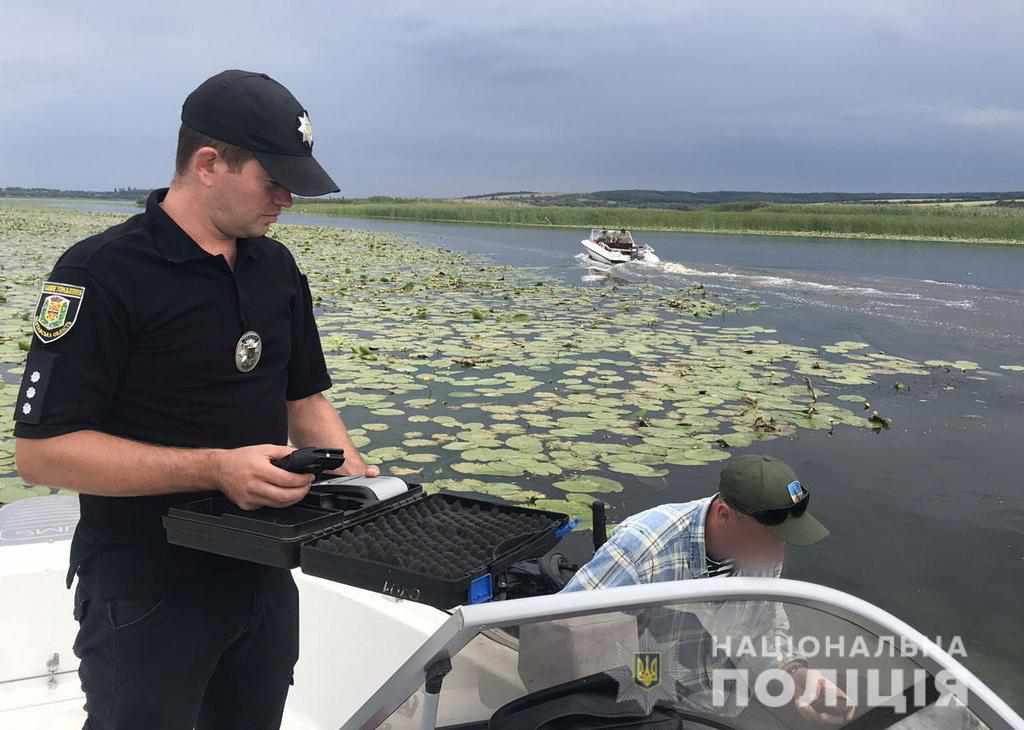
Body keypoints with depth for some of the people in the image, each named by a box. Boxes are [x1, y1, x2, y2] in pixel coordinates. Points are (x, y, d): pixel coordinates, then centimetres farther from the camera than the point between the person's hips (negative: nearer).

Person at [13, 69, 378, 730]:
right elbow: (42, 450, -20)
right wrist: (216, 468, -27)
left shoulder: (278, 268, 4)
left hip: (265, 577, 6)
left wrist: (352, 471, -6)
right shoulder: (103, 274, -17)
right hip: (147, 595, -6)